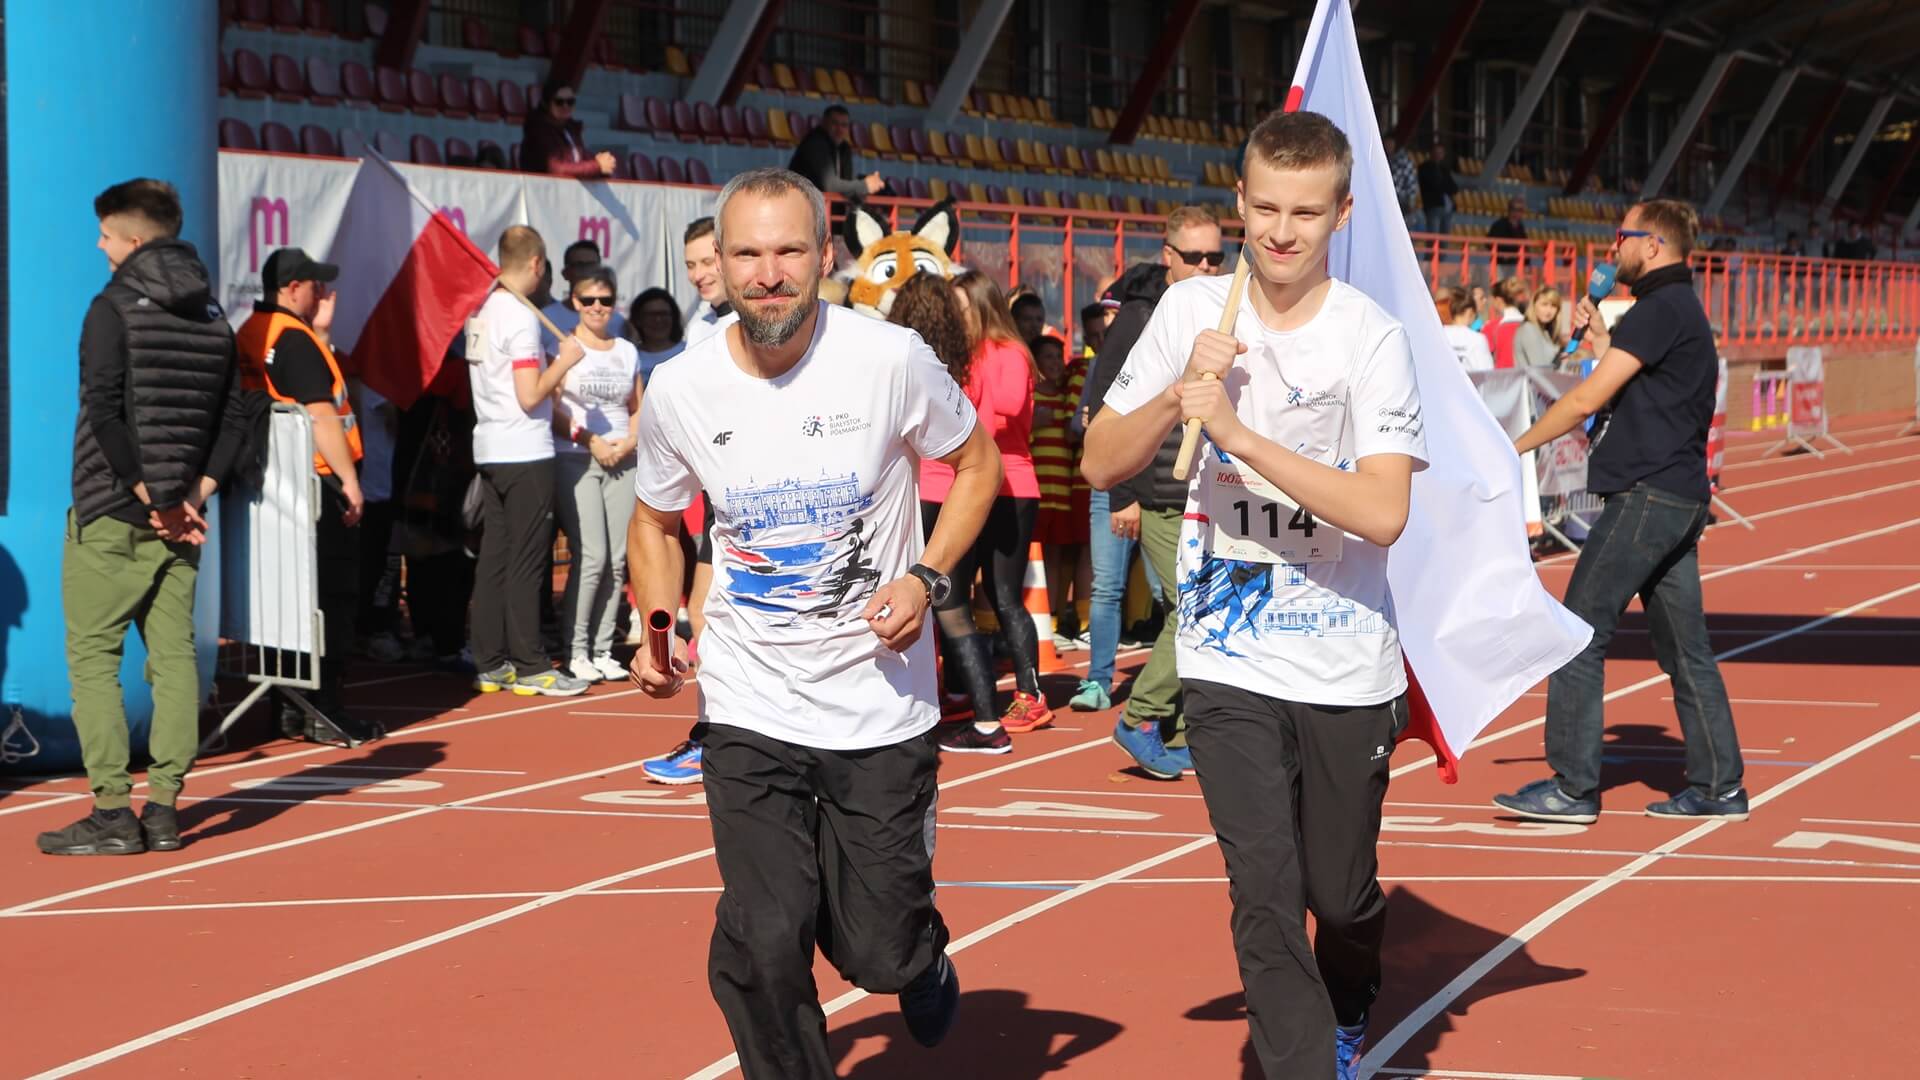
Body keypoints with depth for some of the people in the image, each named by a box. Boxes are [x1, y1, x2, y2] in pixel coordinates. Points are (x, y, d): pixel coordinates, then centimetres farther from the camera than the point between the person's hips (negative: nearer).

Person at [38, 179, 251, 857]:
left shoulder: (115, 307, -10)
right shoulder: (212, 316, 11)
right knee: (174, 656, 6)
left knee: (93, 658, -1)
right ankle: (164, 809, 6)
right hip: (179, 521, 6)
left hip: (111, 515, -6)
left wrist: (150, 497, -13)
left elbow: (105, 412, -18)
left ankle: (112, 812, -6)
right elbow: (234, 417, 10)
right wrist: (195, 493, 4)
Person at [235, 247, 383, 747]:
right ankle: (326, 710, -4)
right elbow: (321, 413, -19)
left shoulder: (250, 335, 14)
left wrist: (320, 331, 12)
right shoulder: (294, 339, -14)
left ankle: (292, 709, 15)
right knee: (333, 595, -4)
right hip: (316, 482, -9)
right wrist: (349, 479, -17)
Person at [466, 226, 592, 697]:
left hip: (488, 452, 8)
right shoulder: (521, 317, -15)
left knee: (493, 559, 9)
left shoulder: (480, 312, 11)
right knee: (526, 563, -4)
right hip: (525, 453, -8)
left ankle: (490, 664, 13)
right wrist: (565, 360, -6)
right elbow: (530, 395, -18)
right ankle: (529, 667, 0)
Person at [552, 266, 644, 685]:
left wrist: (630, 442, -1)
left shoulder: (627, 351, 15)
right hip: (575, 461, -5)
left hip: (622, 462, 5)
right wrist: (590, 441, -13)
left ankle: (603, 649, 7)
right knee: (592, 557, -13)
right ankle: (576, 651, -5)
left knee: (618, 560, 0)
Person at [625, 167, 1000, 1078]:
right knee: (762, 949, -7)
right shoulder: (679, 390, -6)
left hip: (881, 703, -1)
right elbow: (654, 523, 12)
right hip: (749, 710, 1)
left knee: (879, 952, 5)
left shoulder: (891, 359, -12)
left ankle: (918, 952, 42)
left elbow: (976, 463, 5)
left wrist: (928, 578, -11)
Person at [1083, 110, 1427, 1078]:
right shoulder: (1192, 311, 1)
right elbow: (1100, 463, 4)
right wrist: (1179, 393, -15)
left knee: (1341, 897, 13)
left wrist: (1237, 431, -26)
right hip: (1228, 663, 1)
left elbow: (1383, 512, -22)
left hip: (1345, 669, -1)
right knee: (1265, 900, -8)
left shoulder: (1371, 337, -10)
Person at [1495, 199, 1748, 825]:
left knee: (1580, 633, -7)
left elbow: (1588, 398, -17)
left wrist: (1516, 447, -9)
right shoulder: (1683, 309, 18)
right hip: (1681, 497, 10)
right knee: (1683, 645, 12)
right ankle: (1719, 787, 14)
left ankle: (1573, 787, -7)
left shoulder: (1660, 309, -13)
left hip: (1645, 496, -10)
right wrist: (1599, 338, 26)